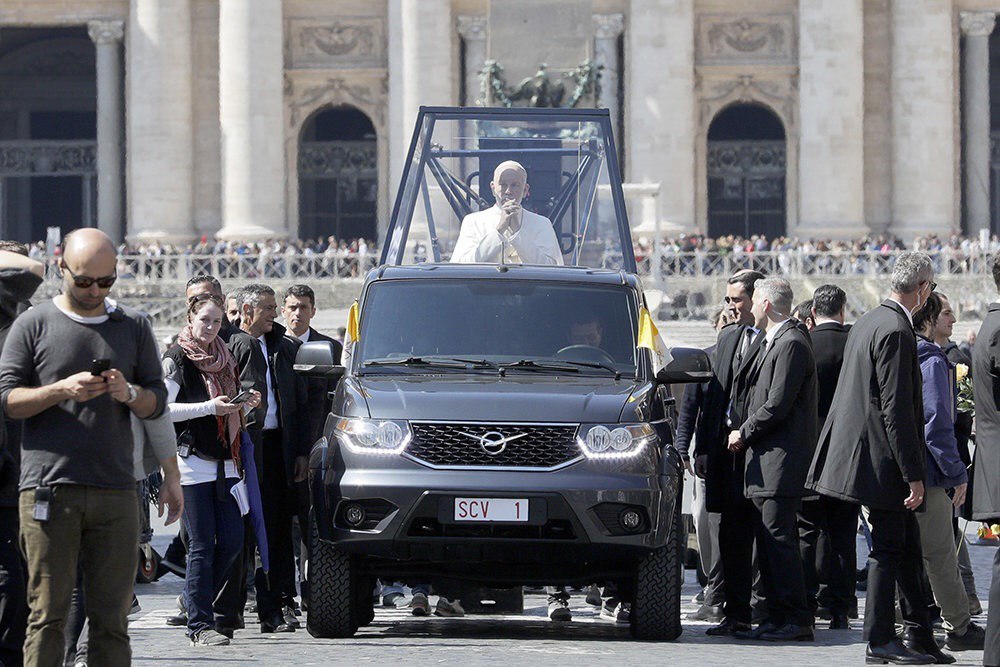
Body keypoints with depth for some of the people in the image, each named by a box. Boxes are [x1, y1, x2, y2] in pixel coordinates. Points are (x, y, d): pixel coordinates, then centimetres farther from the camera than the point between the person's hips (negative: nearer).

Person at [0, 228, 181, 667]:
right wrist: (62, 390, -14)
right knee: (48, 613, -5)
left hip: (116, 491, 3)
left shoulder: (133, 327, 14)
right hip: (48, 490, -3)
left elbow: (158, 401, 15)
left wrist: (130, 395, -8)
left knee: (112, 617, 2)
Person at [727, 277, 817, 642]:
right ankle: (778, 618, 12)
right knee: (767, 540, 10)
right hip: (765, 461, 10)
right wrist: (744, 431, 11)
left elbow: (778, 404, -17)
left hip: (782, 459, -10)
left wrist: (744, 433, -7)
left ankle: (797, 620, -10)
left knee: (778, 539, -11)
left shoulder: (791, 344, -12)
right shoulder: (773, 342, 19)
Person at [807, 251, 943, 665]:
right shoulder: (896, 331, -19)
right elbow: (896, 409, -22)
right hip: (883, 460, -10)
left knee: (907, 546, 13)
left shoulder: (868, 322, 12)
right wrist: (914, 474, -19)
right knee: (888, 549, -2)